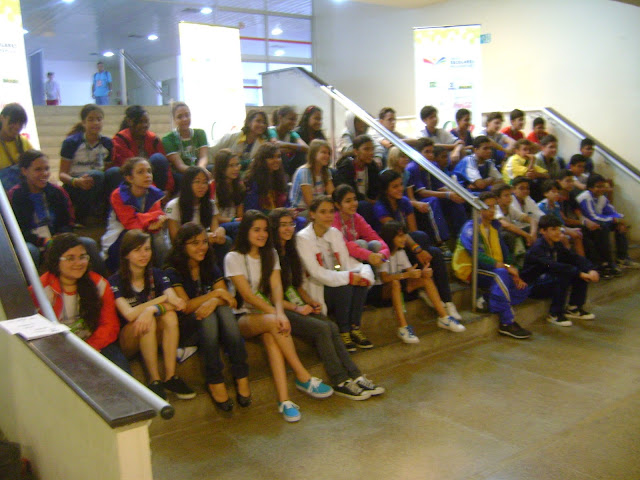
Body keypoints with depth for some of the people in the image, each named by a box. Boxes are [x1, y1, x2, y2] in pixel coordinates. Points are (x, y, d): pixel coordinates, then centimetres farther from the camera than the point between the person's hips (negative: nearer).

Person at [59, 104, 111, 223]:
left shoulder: (107, 143, 4)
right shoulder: (71, 142, -8)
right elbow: (62, 174, -9)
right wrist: (76, 181, -31)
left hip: (98, 187, 4)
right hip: (74, 188, -4)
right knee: (96, 175, -36)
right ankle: (82, 216, -15)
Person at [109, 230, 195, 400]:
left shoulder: (156, 275, 3)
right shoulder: (115, 281, -10)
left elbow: (176, 302, -14)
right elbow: (129, 314, -25)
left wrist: (152, 309, -34)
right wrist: (163, 298, -23)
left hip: (153, 338, 4)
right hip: (126, 342, -3)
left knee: (170, 315, -27)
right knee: (148, 321, -33)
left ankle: (170, 377, -25)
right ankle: (154, 381, -26)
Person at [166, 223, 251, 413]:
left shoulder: (210, 267, 9)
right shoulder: (173, 272, -6)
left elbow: (227, 298, -5)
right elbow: (186, 306, -17)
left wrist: (214, 302, -27)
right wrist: (216, 293, -22)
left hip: (214, 325, 4)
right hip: (187, 326, -3)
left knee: (223, 309, -29)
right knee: (208, 316, -34)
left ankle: (241, 376, -29)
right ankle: (214, 381, -31)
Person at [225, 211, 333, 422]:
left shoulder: (270, 255, 14)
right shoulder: (234, 258, -2)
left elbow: (276, 287, -2)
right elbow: (247, 295, -12)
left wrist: (280, 312, -23)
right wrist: (276, 315, -24)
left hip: (267, 315, 3)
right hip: (243, 318, -3)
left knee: (271, 337, -32)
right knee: (274, 323, -35)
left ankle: (284, 400, -40)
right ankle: (304, 378, -26)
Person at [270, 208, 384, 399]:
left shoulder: (290, 252, 18)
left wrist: (310, 302, 4)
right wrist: (296, 308, -15)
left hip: (297, 305, 7)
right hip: (279, 309, -7)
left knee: (332, 327, -18)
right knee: (322, 328, -24)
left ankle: (355, 376, -20)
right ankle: (341, 382, -16)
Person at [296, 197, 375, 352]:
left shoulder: (335, 233, 8)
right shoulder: (303, 238, -12)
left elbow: (348, 261, 3)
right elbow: (316, 273, -21)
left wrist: (364, 273, -21)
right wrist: (348, 277, -27)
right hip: (316, 290, -6)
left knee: (360, 277, -20)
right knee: (345, 285, -31)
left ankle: (355, 328, -13)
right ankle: (343, 332, -16)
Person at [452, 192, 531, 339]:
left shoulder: (494, 226, 13)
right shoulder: (470, 227, -10)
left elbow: (503, 252, 10)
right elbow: (478, 256, -22)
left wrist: (514, 274, -6)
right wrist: (505, 266, -26)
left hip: (489, 268, 8)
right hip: (470, 270, -7)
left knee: (522, 290, -7)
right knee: (500, 274, -35)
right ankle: (507, 324, -33)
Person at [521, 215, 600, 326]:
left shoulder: (557, 245, 5)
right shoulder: (537, 247, -21)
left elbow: (575, 257, 0)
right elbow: (552, 266, -35)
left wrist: (590, 270, -19)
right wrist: (579, 273, -37)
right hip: (533, 286, -8)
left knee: (582, 270, -3)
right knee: (563, 275, -33)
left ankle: (573, 308, 7)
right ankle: (555, 314, -19)